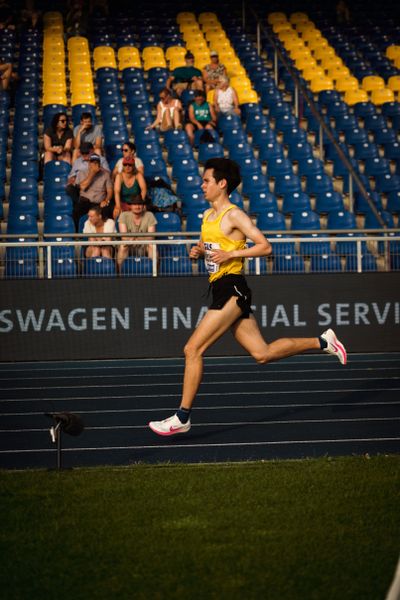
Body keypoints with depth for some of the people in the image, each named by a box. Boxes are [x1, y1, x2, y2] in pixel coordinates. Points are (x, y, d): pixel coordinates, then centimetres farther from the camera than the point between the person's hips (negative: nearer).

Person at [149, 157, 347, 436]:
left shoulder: (234, 215, -9)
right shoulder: (208, 216, 17)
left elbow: (265, 246, -14)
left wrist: (231, 254, -20)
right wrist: (198, 251, 8)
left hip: (232, 290, -10)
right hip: (221, 289, 10)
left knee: (193, 350, -12)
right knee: (262, 353, 10)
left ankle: (182, 417, -9)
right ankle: (323, 342, 21)